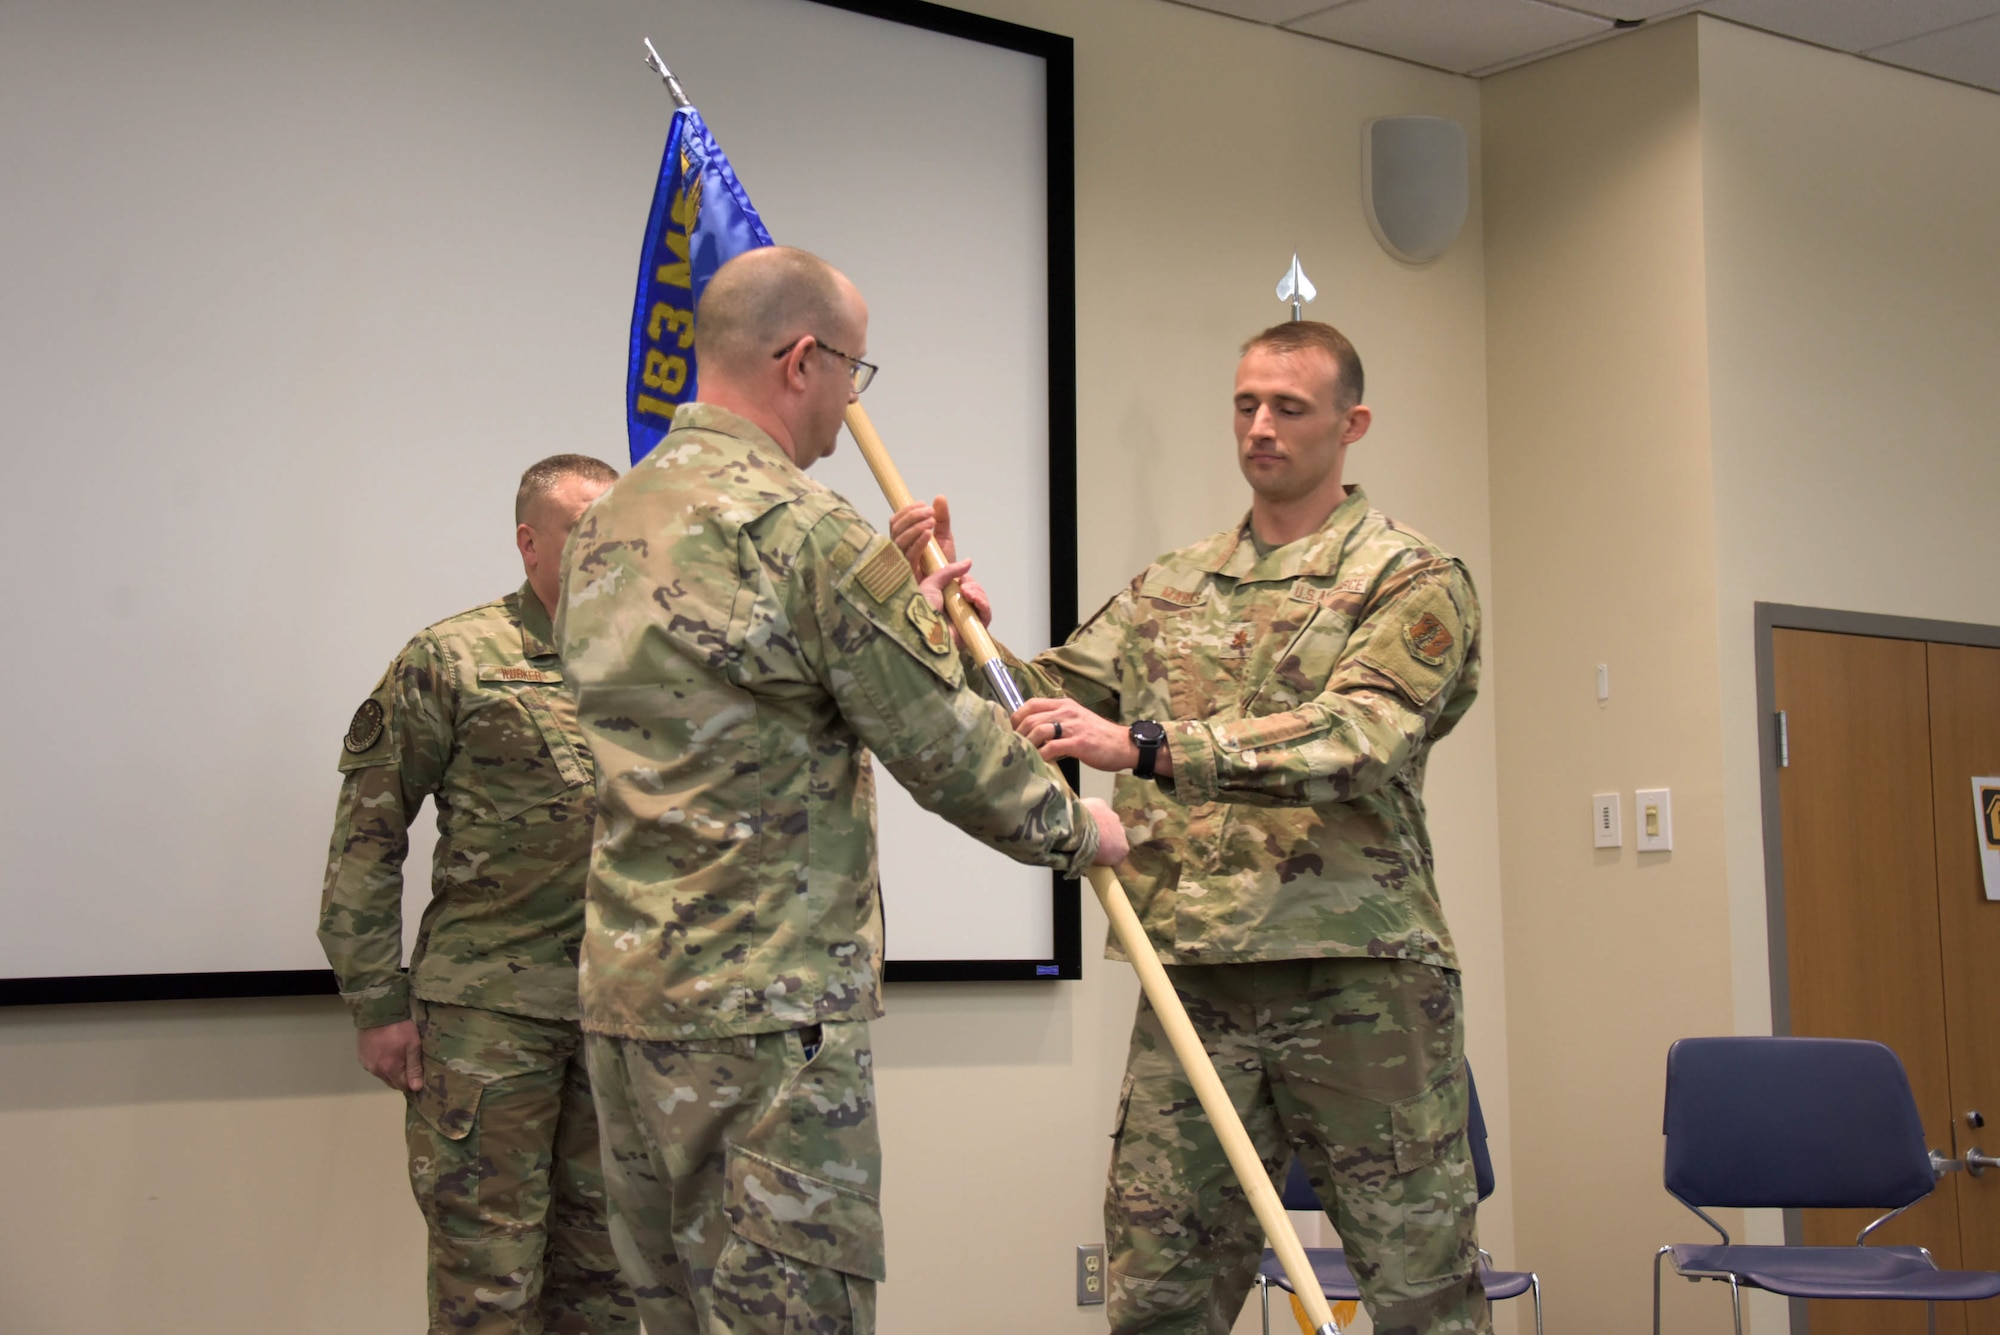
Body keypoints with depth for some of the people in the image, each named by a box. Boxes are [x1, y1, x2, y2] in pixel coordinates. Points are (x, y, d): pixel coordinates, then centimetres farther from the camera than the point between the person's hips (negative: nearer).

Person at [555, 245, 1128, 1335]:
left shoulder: (606, 525, 12)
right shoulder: (803, 527, -15)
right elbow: (946, 751, -11)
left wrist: (899, 612, 27)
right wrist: (1075, 829, 7)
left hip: (623, 994, 9)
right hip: (767, 1008, -9)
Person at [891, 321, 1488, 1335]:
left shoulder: (1413, 583, 0)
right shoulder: (1170, 589, 17)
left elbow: (1355, 738, -17)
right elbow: (1039, 703, 15)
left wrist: (1146, 745, -27)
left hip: (1363, 982, -4)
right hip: (1194, 986, 4)